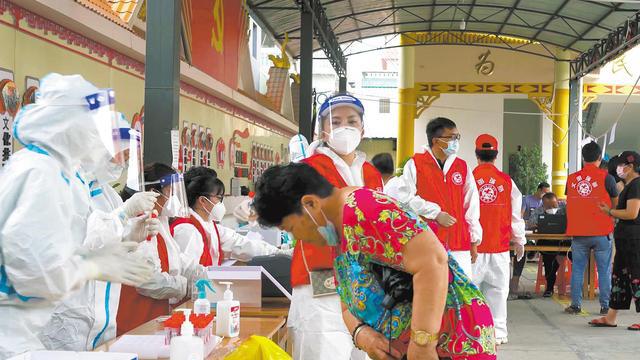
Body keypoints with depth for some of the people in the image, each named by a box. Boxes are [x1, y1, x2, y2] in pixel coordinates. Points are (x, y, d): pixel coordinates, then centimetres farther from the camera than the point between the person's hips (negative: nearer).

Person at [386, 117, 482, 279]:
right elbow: (405, 196, -7)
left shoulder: (462, 167, 13)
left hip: (459, 244, 4)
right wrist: (435, 213, -11)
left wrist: (474, 241, 12)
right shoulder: (415, 164, 0)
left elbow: (471, 205, 14)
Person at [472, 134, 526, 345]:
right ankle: (498, 332, 9)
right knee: (498, 289, 8)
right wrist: (520, 241, 18)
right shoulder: (507, 181, 0)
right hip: (500, 246, 2)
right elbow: (515, 215, 6)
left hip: (473, 246, -2)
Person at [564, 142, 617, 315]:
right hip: (601, 233, -2)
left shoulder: (571, 179, 4)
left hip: (578, 232, 3)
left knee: (577, 270, 8)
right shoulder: (606, 178, -6)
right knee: (604, 270, 5)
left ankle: (575, 305, 9)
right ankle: (605, 306, 8)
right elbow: (615, 205, 6)